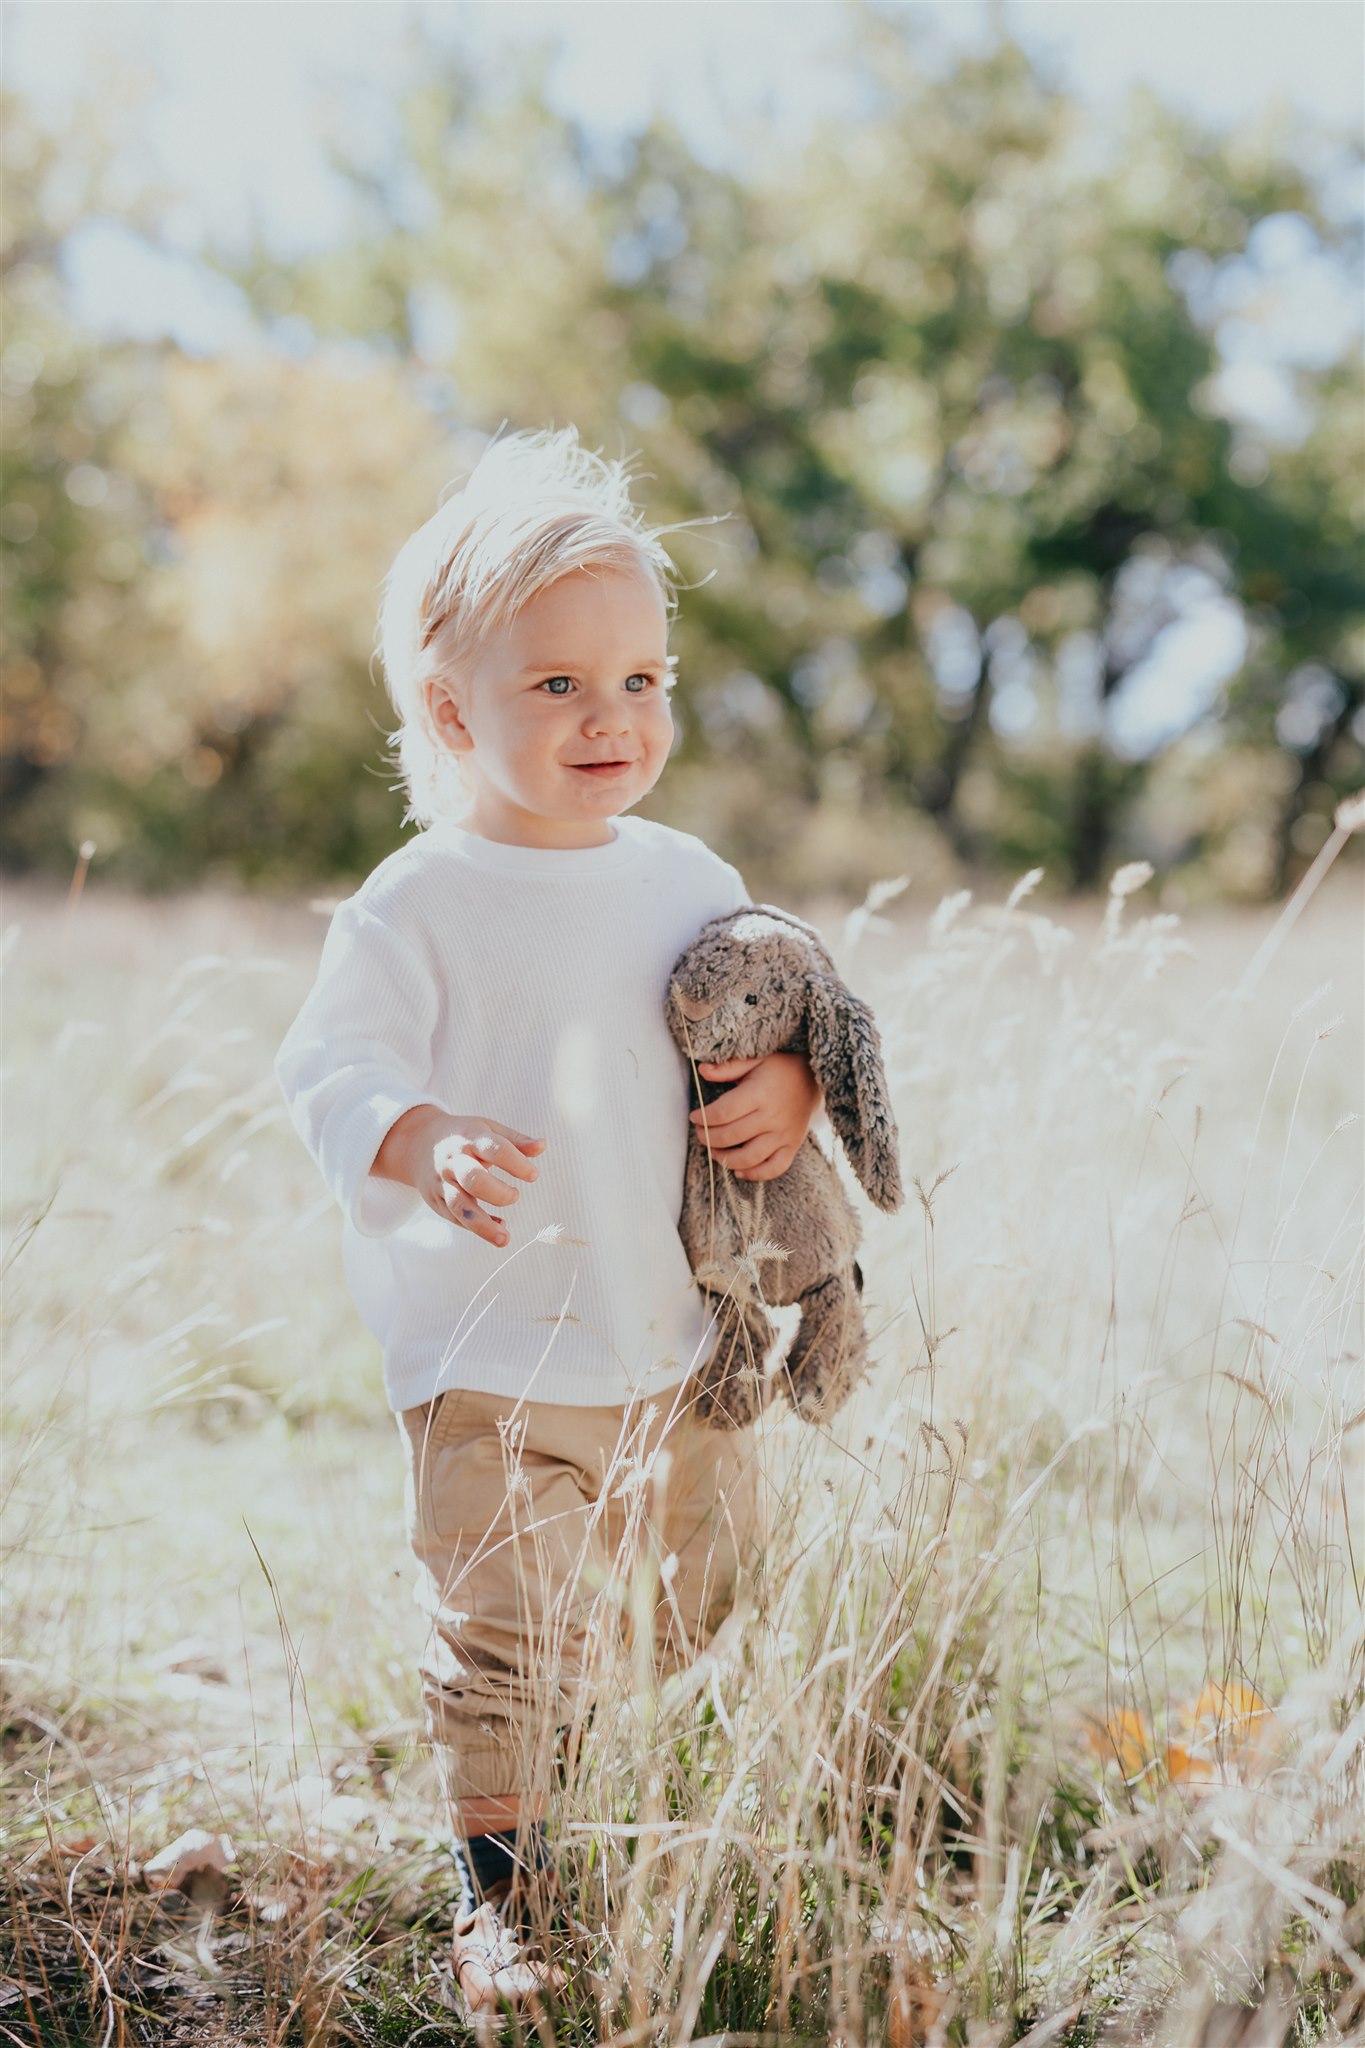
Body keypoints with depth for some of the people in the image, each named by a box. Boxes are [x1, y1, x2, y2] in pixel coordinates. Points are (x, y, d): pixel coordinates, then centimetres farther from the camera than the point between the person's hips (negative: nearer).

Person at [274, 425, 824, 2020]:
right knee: (507, 1640, -3)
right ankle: (499, 1891, 19)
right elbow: (329, 1069, -18)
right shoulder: (417, 906, -12)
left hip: (685, 1347, 5)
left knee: (727, 1611, 19)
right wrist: (423, 1146, -38)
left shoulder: (690, 881, 3)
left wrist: (791, 1084, -9)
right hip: (493, 1363, -5)